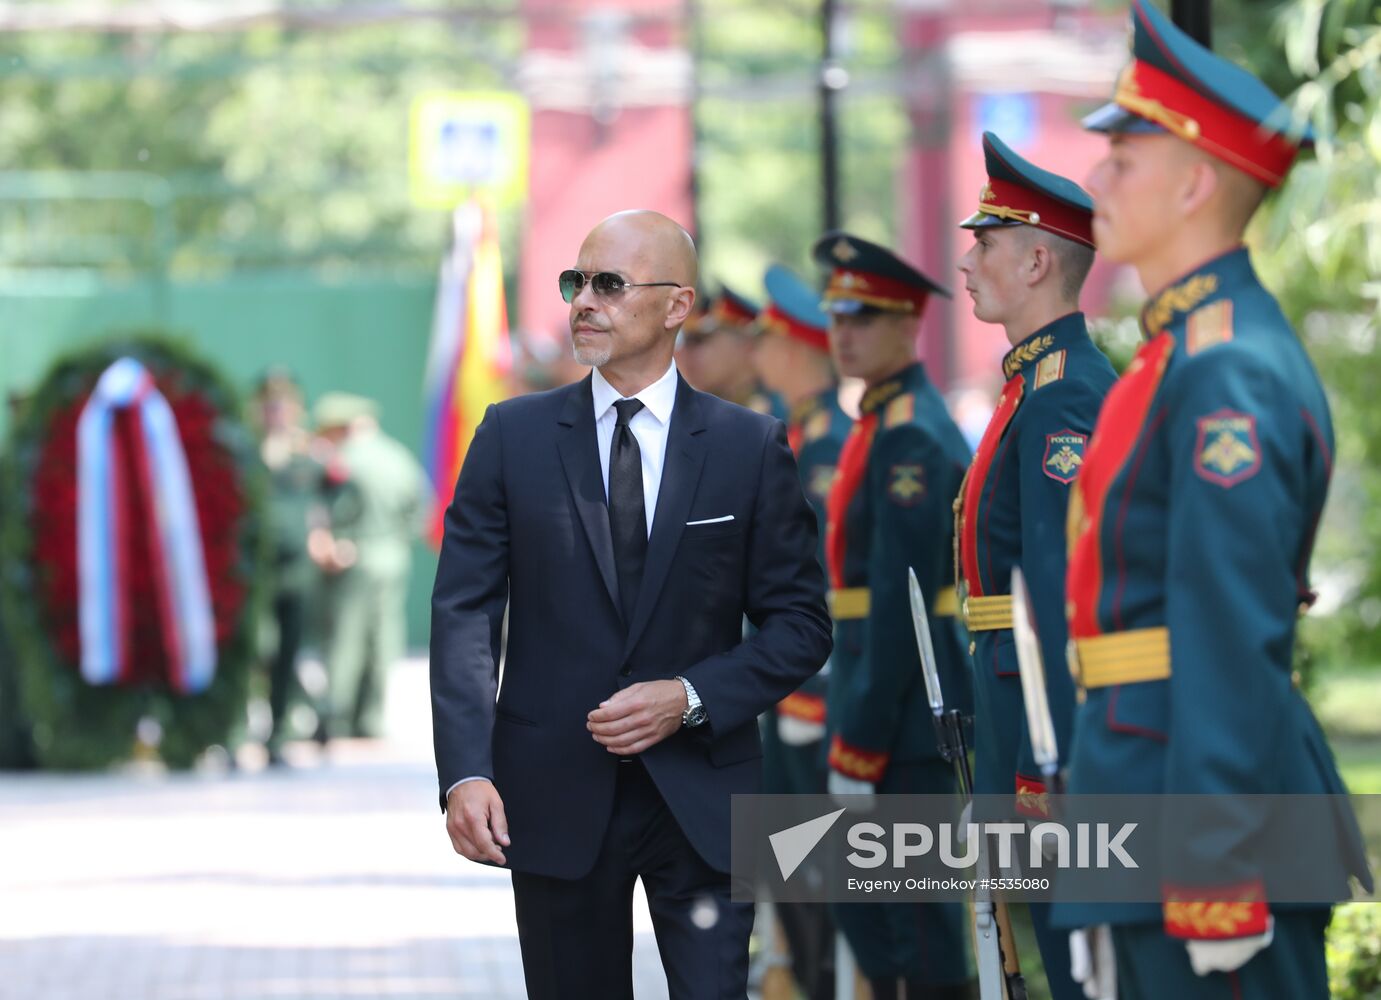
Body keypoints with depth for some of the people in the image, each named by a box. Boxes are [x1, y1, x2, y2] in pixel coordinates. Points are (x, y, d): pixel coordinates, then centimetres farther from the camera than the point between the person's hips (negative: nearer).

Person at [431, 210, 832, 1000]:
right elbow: (465, 613, -2)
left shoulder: (750, 447, 2)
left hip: (701, 799, -1)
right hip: (556, 797, 1)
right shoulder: (515, 437, 4)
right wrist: (466, 772, -14)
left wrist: (692, 698, -13)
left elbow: (801, 624, 3)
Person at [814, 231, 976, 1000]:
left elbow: (900, 599, -20)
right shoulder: (881, 424, 15)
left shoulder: (910, 437, -16)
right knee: (859, 896, 16)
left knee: (920, 917, -5)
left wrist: (861, 746, -19)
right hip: (872, 689, 10)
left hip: (907, 709, -10)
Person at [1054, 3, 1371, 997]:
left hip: (1211, 824, -10)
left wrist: (1213, 883, -24)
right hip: (1153, 801, 10)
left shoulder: (1227, 377, -16)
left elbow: (1233, 647, -22)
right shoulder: (1188, 353, 16)